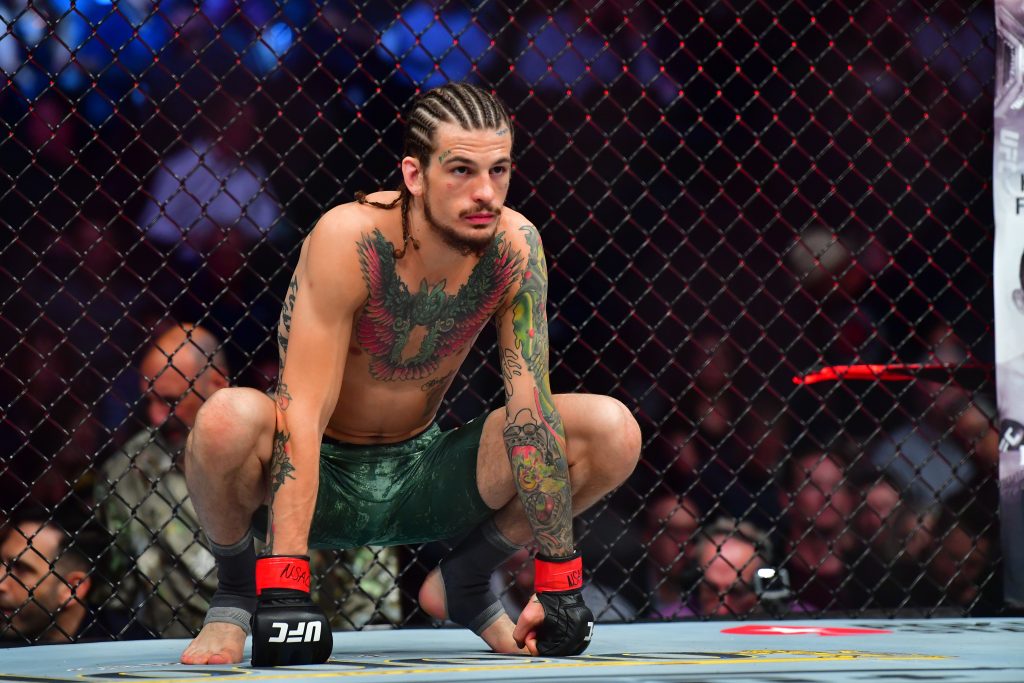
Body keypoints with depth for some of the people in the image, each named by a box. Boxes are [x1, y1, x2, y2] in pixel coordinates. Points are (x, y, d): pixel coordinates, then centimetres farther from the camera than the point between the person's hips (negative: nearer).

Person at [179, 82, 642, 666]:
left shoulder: (514, 247, -14)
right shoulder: (349, 240, -26)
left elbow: (531, 410, -14)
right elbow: (302, 414, -30)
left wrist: (558, 582, -20)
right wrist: (286, 588, -38)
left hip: (422, 479, 4)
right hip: (323, 476, -4)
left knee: (612, 431, -16)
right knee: (228, 421, -38)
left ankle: (465, 584, 8)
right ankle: (236, 593, -6)